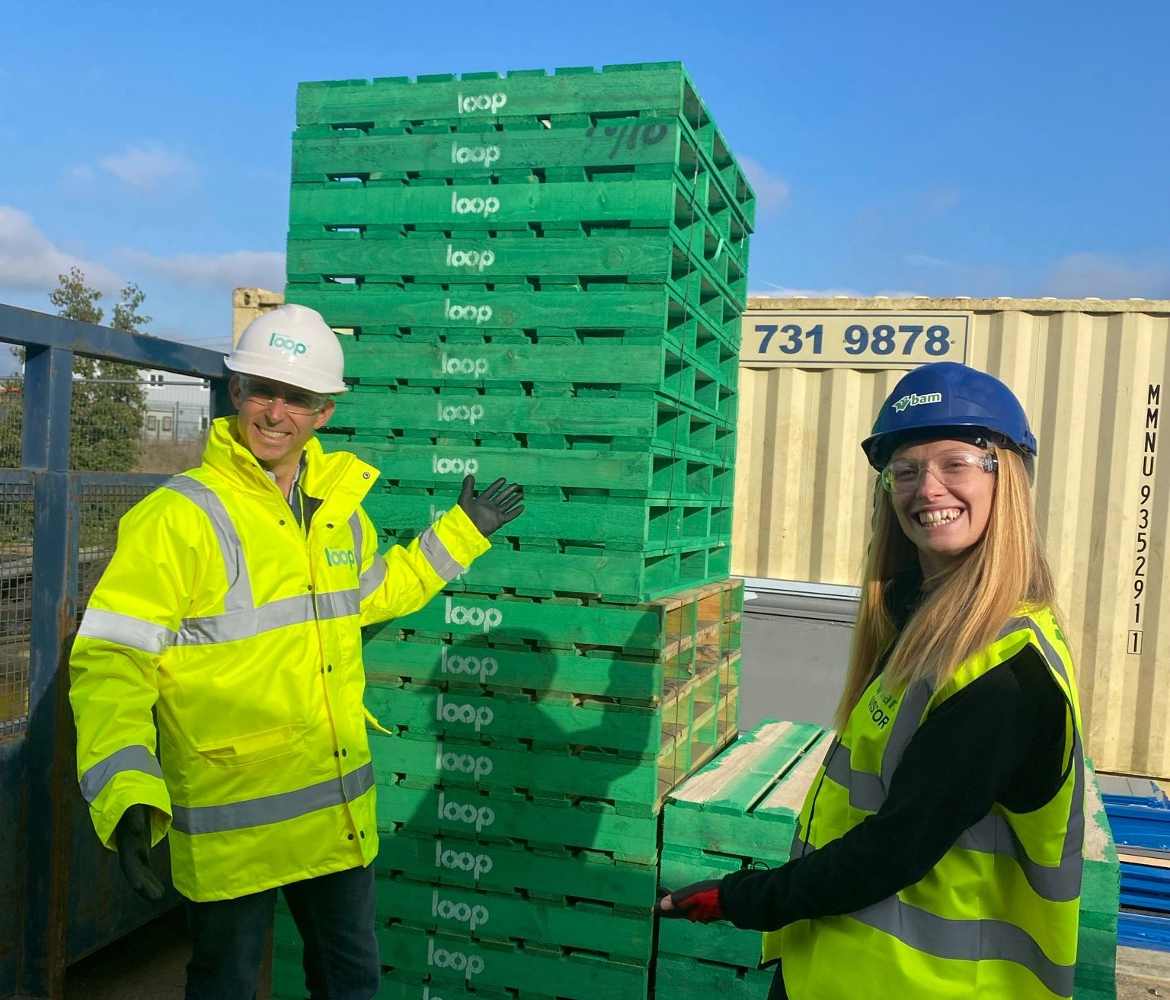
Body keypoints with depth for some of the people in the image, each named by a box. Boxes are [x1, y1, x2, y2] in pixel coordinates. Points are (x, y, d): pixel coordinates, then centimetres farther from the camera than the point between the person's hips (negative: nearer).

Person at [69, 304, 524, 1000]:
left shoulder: (339, 507, 4)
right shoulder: (177, 517, -16)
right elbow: (110, 660, -19)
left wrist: (462, 532, 20)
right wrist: (128, 791, -33)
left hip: (342, 814, 6)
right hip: (231, 825, -5)